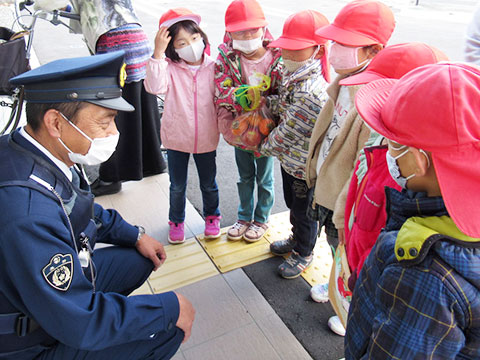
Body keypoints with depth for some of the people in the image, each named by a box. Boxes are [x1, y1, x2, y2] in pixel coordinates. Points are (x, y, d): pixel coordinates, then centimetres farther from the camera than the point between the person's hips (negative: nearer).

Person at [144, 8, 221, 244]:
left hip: (206, 139, 1)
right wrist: (158, 54, -34)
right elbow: (154, 87, -30)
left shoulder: (212, 68, -6)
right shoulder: (170, 68, -12)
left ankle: (211, 216, 45)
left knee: (208, 184, 19)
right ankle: (176, 221, 41)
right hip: (176, 138, -1)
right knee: (177, 186, 16)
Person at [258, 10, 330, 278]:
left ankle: (304, 254, 39)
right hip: (290, 158, 9)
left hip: (305, 166, -9)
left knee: (304, 211, 14)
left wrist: (265, 148, -10)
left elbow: (288, 132, -26)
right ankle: (296, 240, 53)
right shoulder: (296, 75, -2)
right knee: (292, 204, 28)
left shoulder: (311, 92, -33)